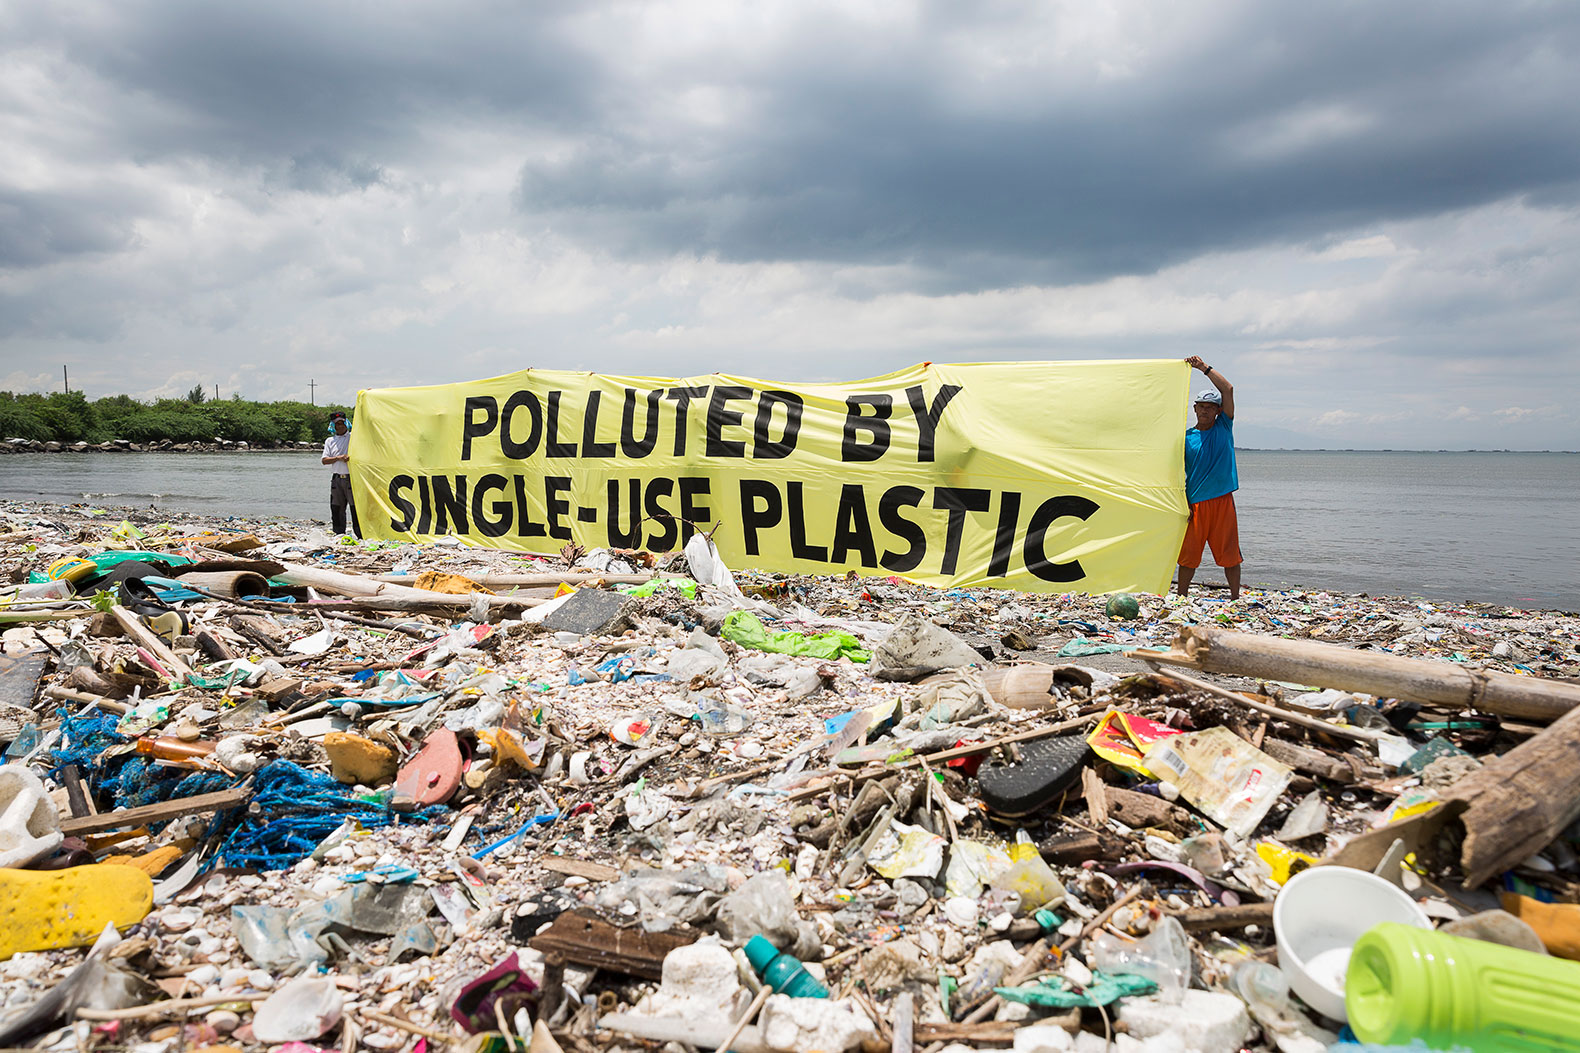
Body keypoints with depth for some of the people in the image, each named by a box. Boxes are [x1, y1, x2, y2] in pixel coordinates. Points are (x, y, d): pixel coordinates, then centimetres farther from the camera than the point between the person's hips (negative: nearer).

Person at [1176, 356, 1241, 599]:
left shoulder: (1224, 427, 8)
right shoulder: (1186, 437, 6)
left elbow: (1228, 389, -2)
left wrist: (1205, 368, -5)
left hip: (1223, 500, 0)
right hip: (1195, 503, 0)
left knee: (1230, 554, 4)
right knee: (1189, 554, 4)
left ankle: (1235, 598, 15)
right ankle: (1181, 598, 14)